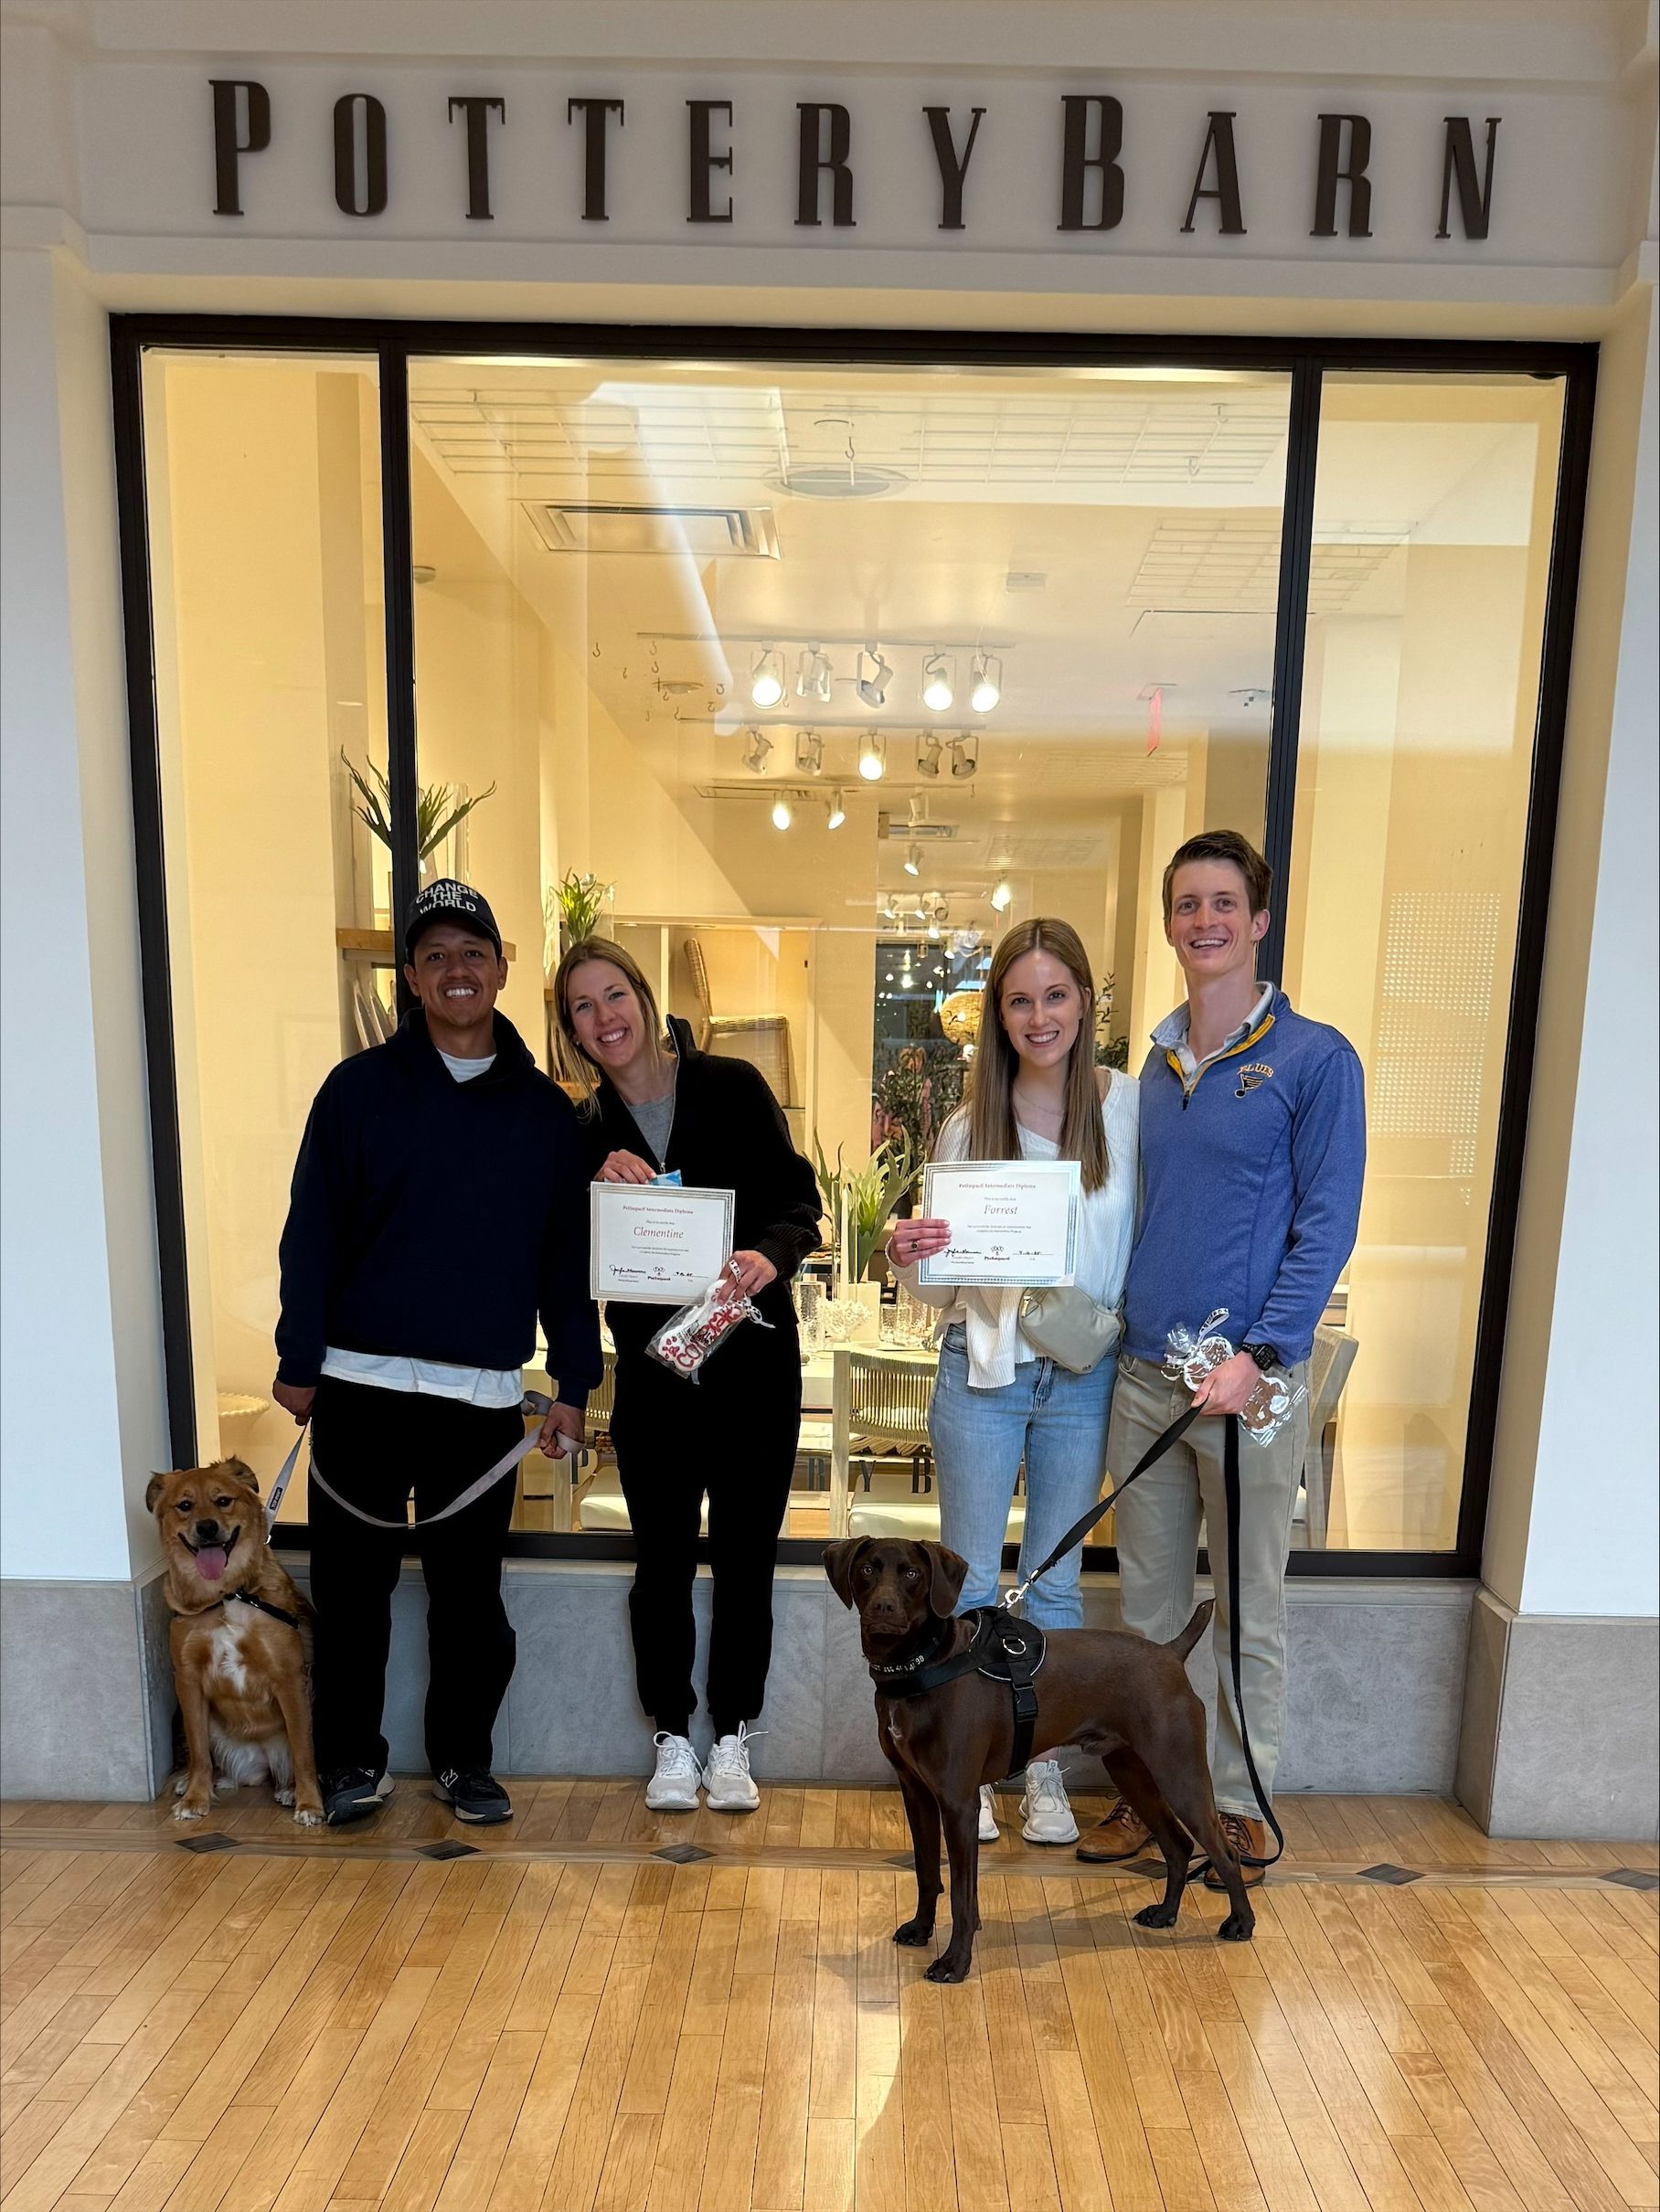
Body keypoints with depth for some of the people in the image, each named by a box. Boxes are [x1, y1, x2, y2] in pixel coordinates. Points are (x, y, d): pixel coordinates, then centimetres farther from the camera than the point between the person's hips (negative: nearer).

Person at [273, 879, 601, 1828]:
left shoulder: (546, 1108, 4)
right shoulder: (361, 1087, 0)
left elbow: (567, 1254, 5)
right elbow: (311, 1232, 0)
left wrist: (575, 1385, 2)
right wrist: (300, 1361, -4)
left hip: (486, 1394, 1)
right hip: (362, 1384, 0)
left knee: (472, 1591, 11)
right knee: (353, 1582, 11)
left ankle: (466, 1759, 30)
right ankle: (355, 1760, 31)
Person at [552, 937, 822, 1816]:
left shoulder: (731, 1086, -6)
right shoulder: (584, 1130, 3)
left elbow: (798, 1199, -8)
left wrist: (771, 1253, -29)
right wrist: (598, 1187, -20)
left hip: (754, 1357, -1)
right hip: (652, 1365, 2)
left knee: (745, 1557, 10)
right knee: (663, 1562, 11)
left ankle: (731, 1737, 29)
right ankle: (673, 1738, 31)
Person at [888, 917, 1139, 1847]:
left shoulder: (1133, 1105, -6)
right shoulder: (969, 1126, -3)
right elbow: (944, 1280, 2)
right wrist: (910, 1258, -19)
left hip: (1085, 1377, 0)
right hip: (982, 1372, 0)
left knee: (1055, 1582, 16)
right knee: (970, 1582, 11)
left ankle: (1044, 1766, 35)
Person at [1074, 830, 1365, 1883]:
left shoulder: (1316, 1058, -6)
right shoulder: (1155, 1065, 10)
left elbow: (1326, 1226, -10)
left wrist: (1259, 1356, -18)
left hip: (1253, 1380, -5)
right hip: (1144, 1371, 5)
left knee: (1249, 1610, 11)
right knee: (1149, 1603, 16)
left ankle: (1242, 1805, 29)